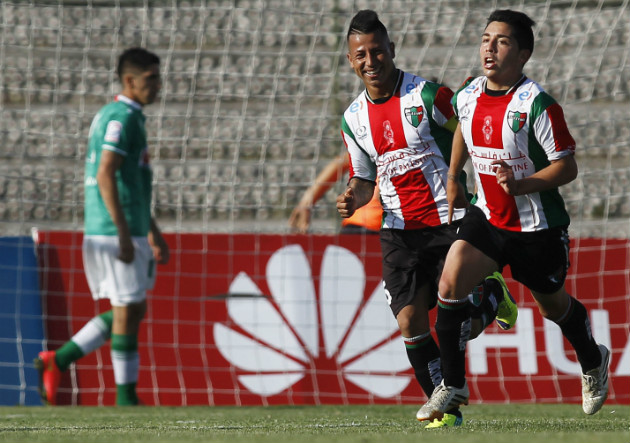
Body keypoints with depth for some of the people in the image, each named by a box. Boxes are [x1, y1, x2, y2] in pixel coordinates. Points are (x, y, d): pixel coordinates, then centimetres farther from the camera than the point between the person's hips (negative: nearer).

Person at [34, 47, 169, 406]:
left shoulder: (129, 117, 20)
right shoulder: (121, 118, -12)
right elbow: (105, 175, -21)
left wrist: (153, 232, 28)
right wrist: (124, 234, -23)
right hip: (116, 232, -10)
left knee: (132, 309, 14)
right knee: (128, 311, -4)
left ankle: (58, 360, 13)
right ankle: (126, 398, 2)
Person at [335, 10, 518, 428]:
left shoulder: (429, 95, -11)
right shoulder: (354, 118, 6)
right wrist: (353, 199, -6)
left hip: (450, 222, -4)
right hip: (399, 232, 4)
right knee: (410, 323, -8)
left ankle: (493, 294, 27)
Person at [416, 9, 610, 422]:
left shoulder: (538, 105, -23)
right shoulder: (467, 97, -4)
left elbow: (567, 167, -19)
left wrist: (520, 185, -33)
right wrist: (453, 180, 25)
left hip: (538, 227, -4)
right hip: (488, 217, 4)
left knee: (554, 305, 15)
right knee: (451, 282, -17)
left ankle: (593, 362, 48)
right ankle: (453, 386, -7)